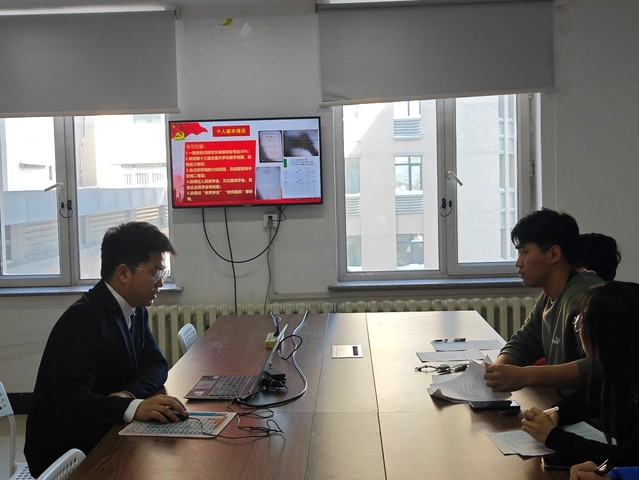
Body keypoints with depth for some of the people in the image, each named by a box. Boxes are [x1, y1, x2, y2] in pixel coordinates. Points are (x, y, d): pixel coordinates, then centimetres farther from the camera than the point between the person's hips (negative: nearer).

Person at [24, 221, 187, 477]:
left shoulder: (135, 310, 5)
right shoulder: (83, 321, -23)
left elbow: (156, 364, 5)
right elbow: (71, 400, -31)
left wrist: (129, 394, -16)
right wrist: (133, 407, -46)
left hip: (104, 437, 8)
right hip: (64, 453, -8)